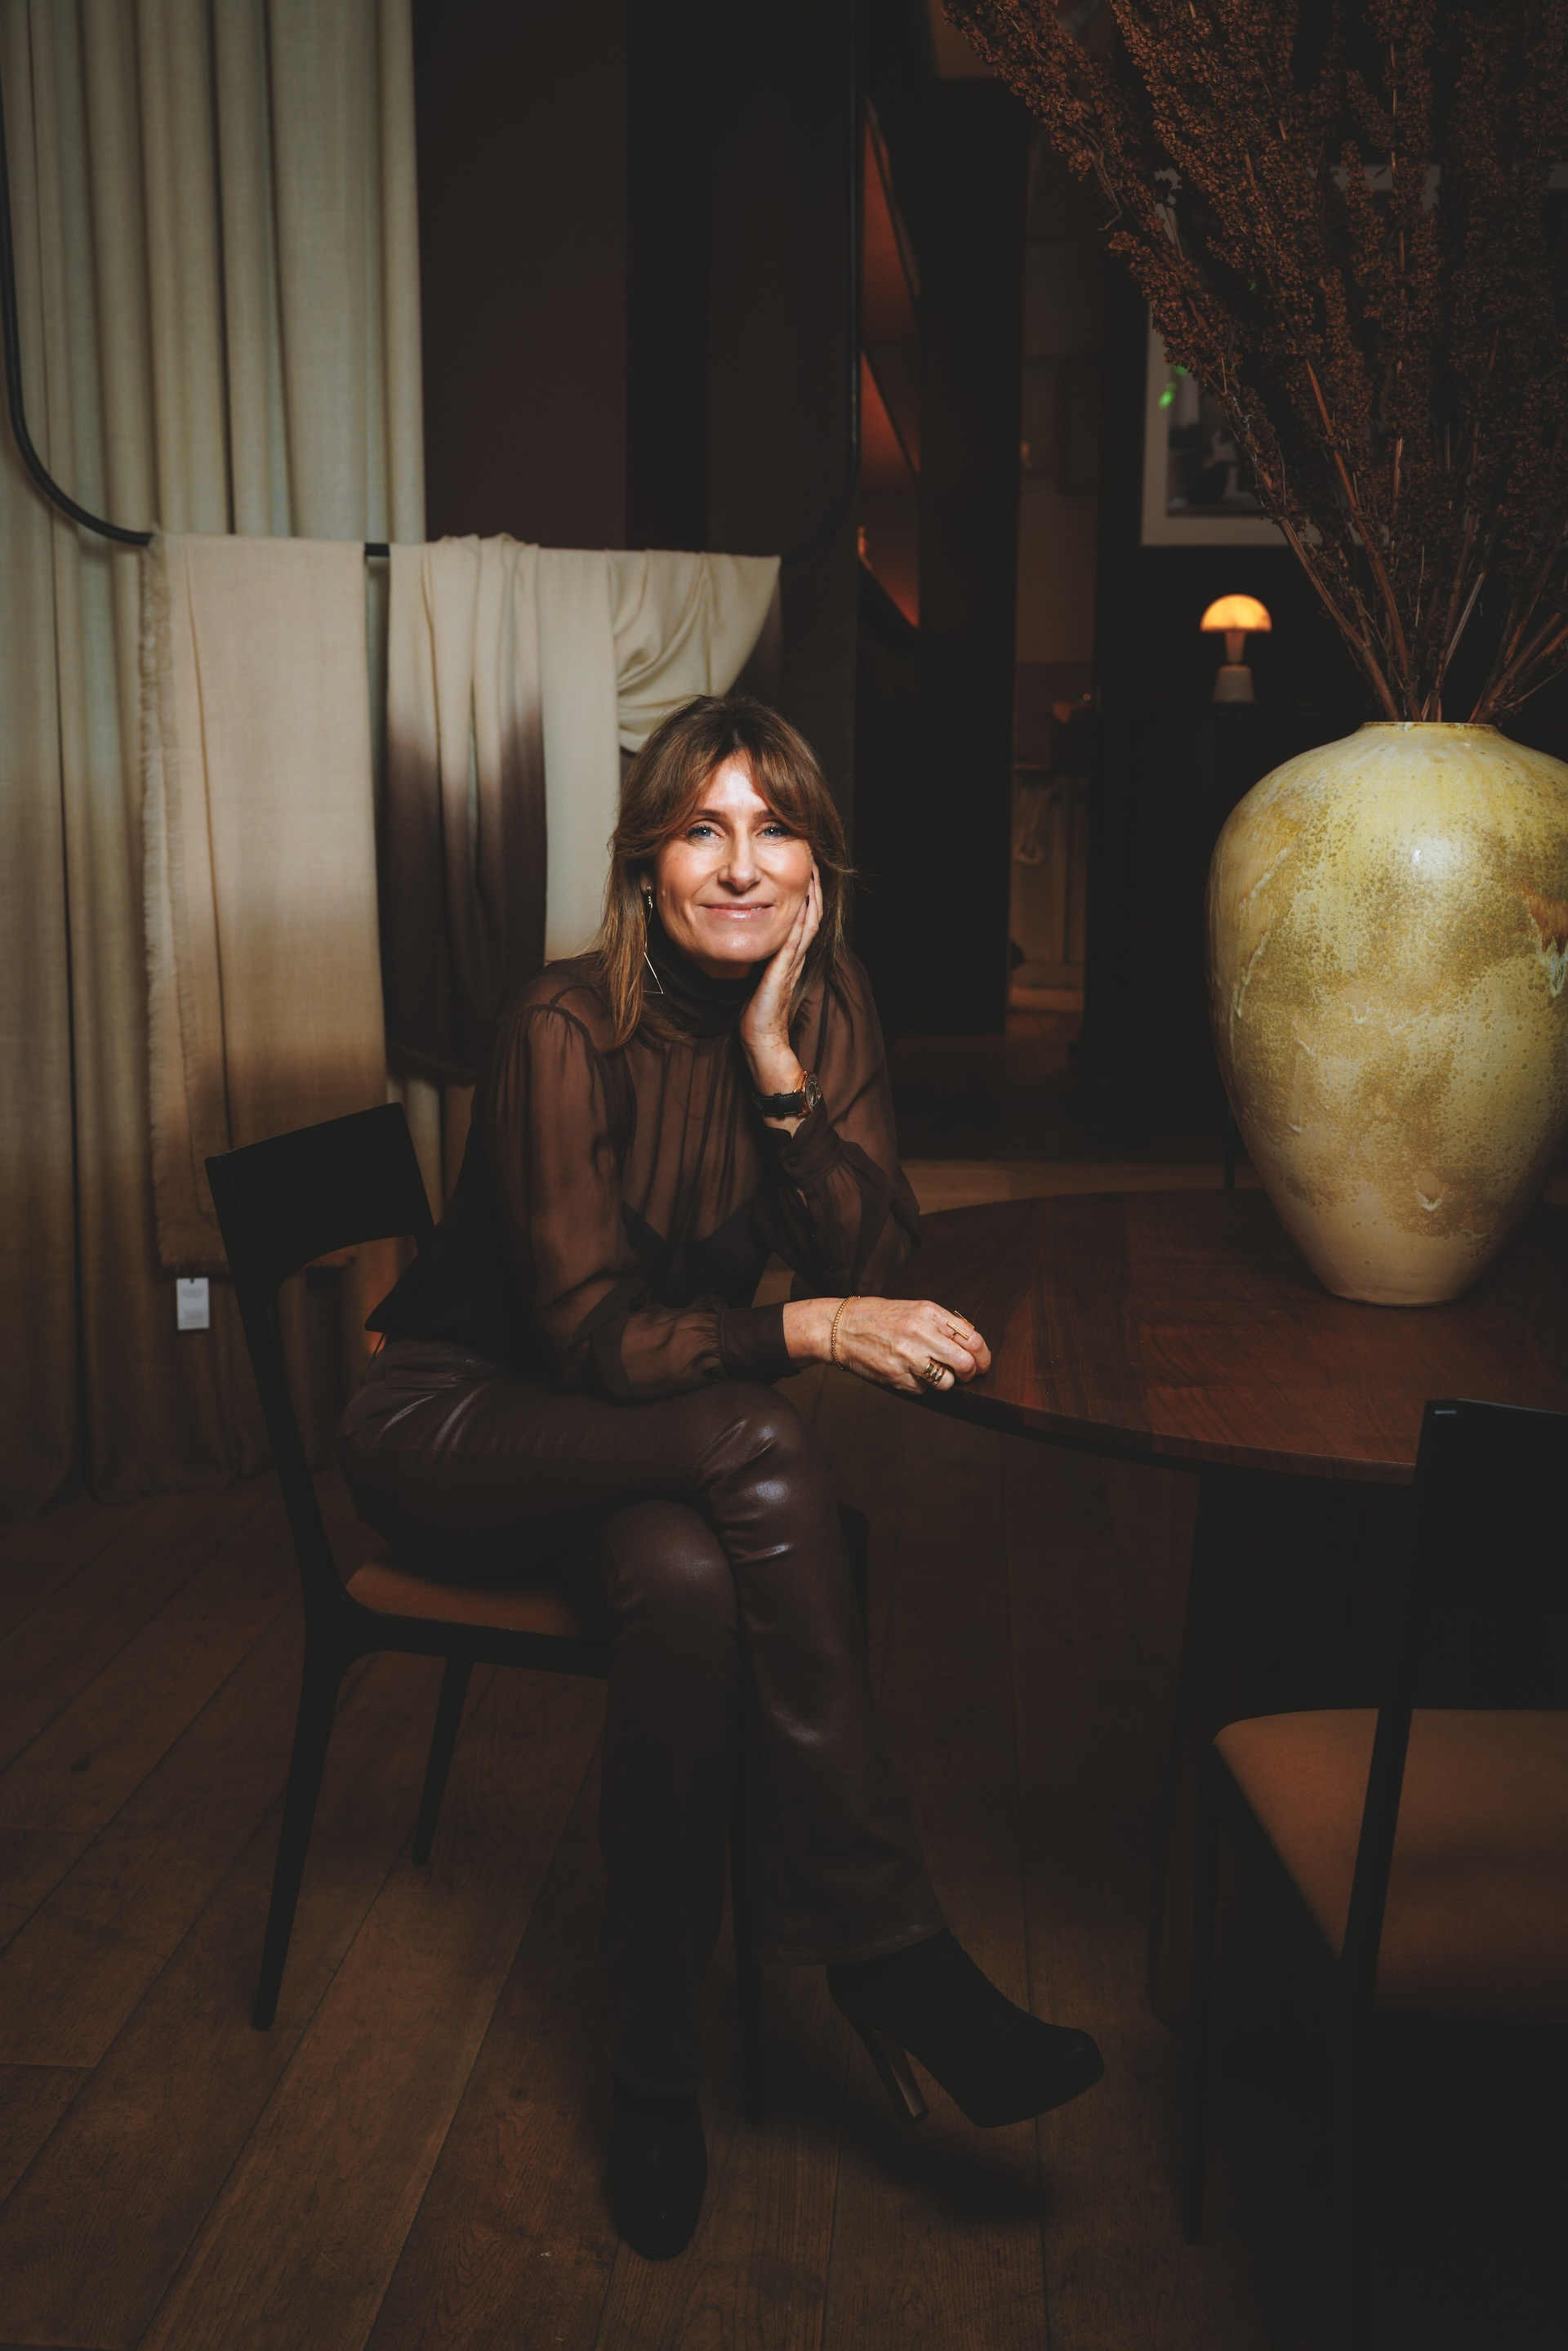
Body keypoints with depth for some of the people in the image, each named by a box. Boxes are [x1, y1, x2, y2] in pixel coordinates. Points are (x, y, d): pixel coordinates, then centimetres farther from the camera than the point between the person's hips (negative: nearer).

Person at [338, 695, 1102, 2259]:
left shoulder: (828, 1017, -2)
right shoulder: (566, 1029, -19)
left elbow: (872, 1264, -10)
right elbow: (589, 1331, -22)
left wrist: (776, 1060, -21)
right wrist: (812, 1332, -36)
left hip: (642, 1449, 4)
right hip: (457, 1426, -4)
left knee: (688, 1589, -33)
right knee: (753, 1443, -34)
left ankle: (654, 2069, -15)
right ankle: (889, 1957, -23)